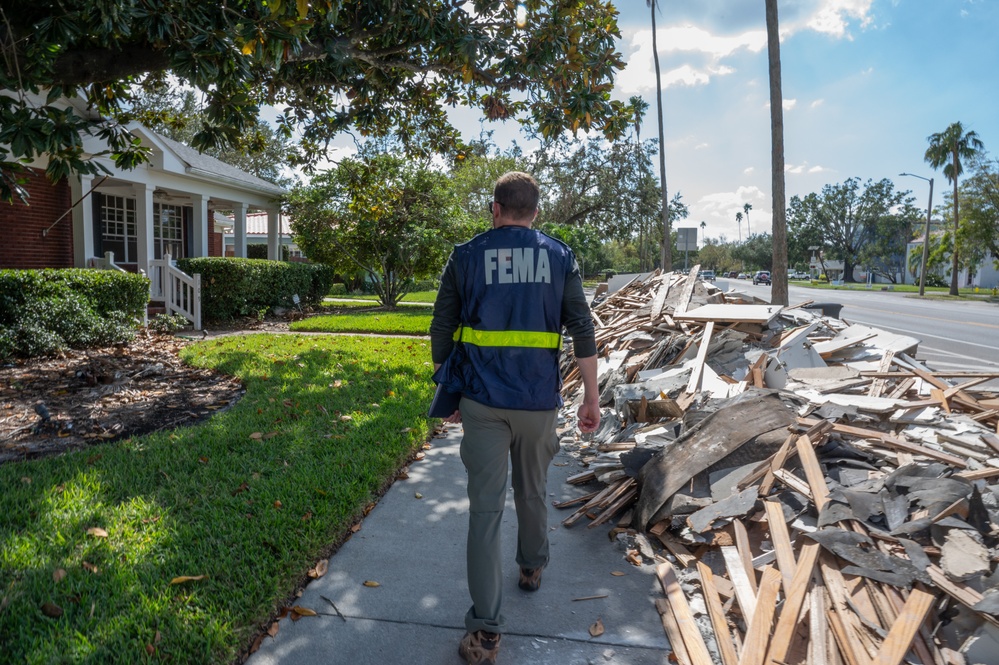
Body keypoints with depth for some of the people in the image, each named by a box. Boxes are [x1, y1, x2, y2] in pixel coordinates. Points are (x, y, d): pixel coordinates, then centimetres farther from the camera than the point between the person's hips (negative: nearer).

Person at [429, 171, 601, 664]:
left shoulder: (465, 257, 1)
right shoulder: (559, 257, 2)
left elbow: (441, 331, 2)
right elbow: (582, 331, -3)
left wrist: (446, 392, 13)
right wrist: (591, 397, 3)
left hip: (481, 401, -1)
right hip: (538, 401, 2)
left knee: (485, 507, 3)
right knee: (532, 491, 23)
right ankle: (532, 567, 46)